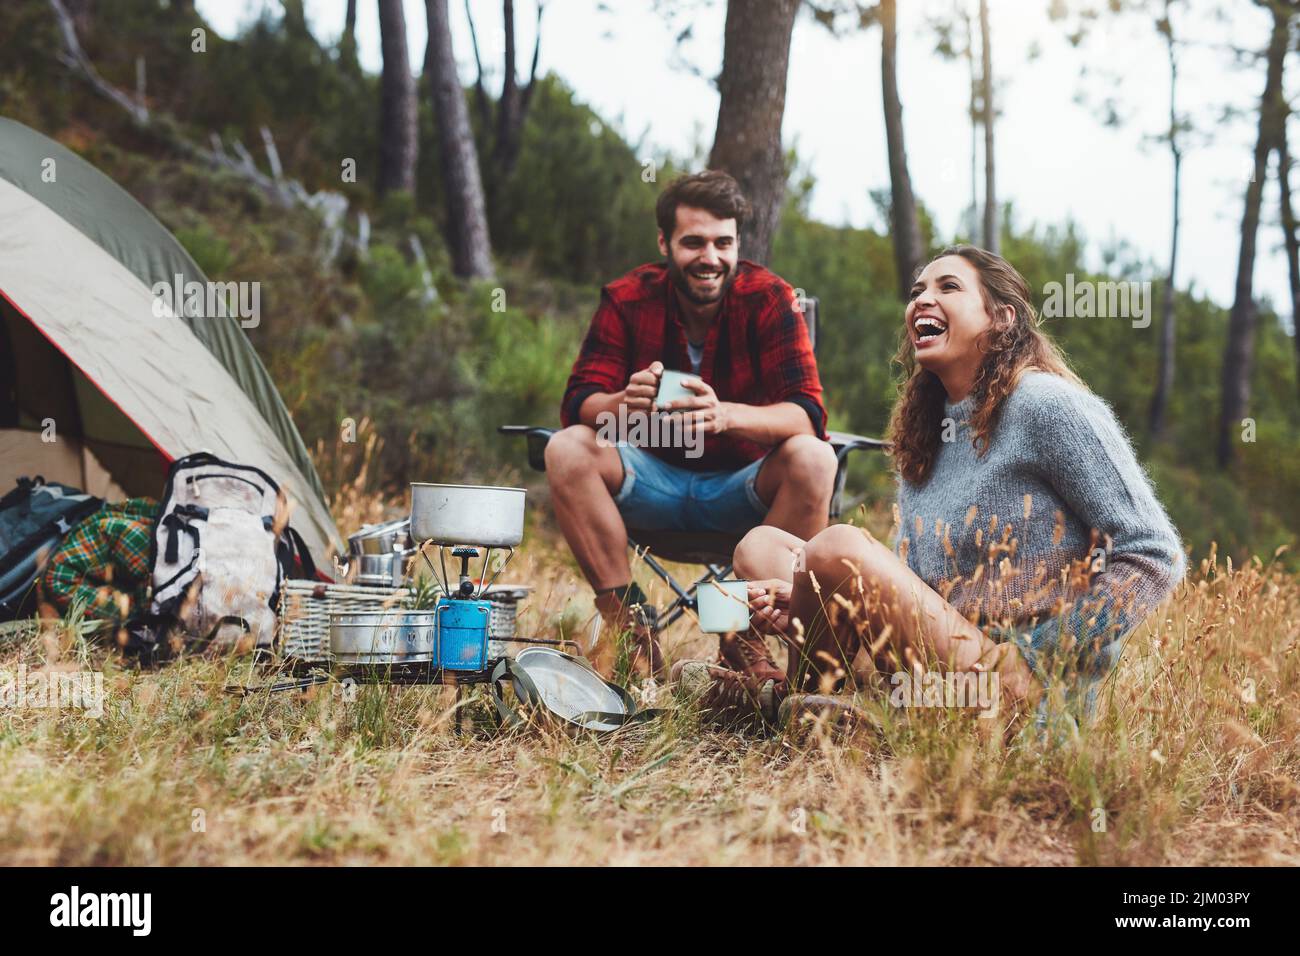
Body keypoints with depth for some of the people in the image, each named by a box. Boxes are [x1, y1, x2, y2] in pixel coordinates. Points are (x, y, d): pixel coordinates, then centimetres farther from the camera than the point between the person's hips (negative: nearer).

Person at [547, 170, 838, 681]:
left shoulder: (769, 299, -12)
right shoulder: (627, 299, -7)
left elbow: (807, 414, -23)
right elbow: (578, 403, -16)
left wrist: (725, 415, -44)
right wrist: (623, 404, -41)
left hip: (741, 491, -1)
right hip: (653, 482, 1)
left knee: (813, 459, -30)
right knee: (566, 450, -24)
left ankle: (748, 635, -18)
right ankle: (630, 625, -19)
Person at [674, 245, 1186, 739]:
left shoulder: (1047, 405, -10)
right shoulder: (920, 438, 13)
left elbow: (1155, 554, -13)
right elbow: (906, 592, 12)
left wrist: (1035, 659, -19)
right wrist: (804, 601, -8)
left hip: (1027, 693, -8)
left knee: (839, 546, -24)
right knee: (759, 546, 9)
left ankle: (793, 701, 2)